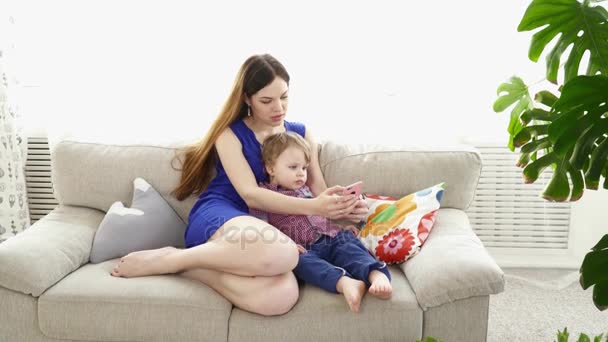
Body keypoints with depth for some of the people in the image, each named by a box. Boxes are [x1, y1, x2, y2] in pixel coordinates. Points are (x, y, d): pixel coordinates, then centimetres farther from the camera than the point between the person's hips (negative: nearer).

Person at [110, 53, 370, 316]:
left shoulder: (300, 133, 15)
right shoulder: (230, 134, 2)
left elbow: (318, 191, 12)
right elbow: (250, 194, -11)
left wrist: (342, 208, -13)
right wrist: (313, 207, -22)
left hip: (262, 228, 4)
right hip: (217, 217, -4)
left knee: (281, 297, -36)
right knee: (281, 254, -42)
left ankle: (189, 266, -15)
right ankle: (170, 258, -18)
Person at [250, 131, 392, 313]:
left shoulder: (305, 189, 29)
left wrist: (339, 228, 21)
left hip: (331, 238, 5)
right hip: (302, 249, -5)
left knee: (350, 249, -27)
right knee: (304, 262, -38)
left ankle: (378, 275, -53)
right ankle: (344, 282, -61)